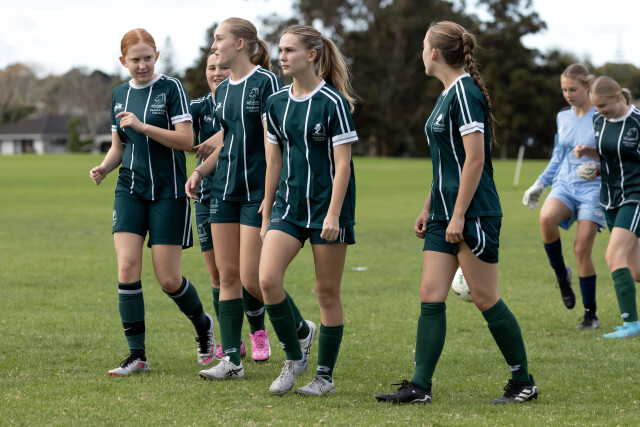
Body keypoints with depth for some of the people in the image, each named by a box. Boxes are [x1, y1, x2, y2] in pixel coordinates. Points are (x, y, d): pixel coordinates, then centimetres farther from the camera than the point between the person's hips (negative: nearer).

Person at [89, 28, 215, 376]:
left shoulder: (171, 89, -6)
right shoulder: (120, 95, 11)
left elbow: (186, 140, -14)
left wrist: (142, 126, -21)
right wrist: (104, 168, -1)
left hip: (168, 192, -5)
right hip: (130, 190, 5)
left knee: (168, 279, -5)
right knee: (127, 268, -9)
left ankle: (203, 325, 26)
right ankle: (137, 356, -3)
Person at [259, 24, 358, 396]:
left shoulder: (333, 102, -9)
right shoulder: (277, 103, 8)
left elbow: (342, 162, -11)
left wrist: (333, 214, -18)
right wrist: (266, 214, 14)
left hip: (328, 206, -5)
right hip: (289, 205, 5)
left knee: (327, 292, 2)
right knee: (268, 279, -13)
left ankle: (326, 376, 13)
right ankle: (295, 357, 5)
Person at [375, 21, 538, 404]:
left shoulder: (465, 92, -14)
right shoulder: (448, 94, 16)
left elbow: (475, 159, -20)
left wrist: (458, 215, -21)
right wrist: (429, 209, 23)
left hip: (473, 215, -9)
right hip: (444, 215, 9)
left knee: (486, 299, -2)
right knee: (431, 296, 2)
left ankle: (524, 382, 10)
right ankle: (420, 386, 2)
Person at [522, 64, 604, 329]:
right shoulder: (563, 118, 11)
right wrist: (539, 185, 17)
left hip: (593, 188, -4)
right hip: (564, 185, 4)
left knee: (582, 249, -11)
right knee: (547, 218, -30)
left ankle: (590, 314, 4)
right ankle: (561, 274, -6)